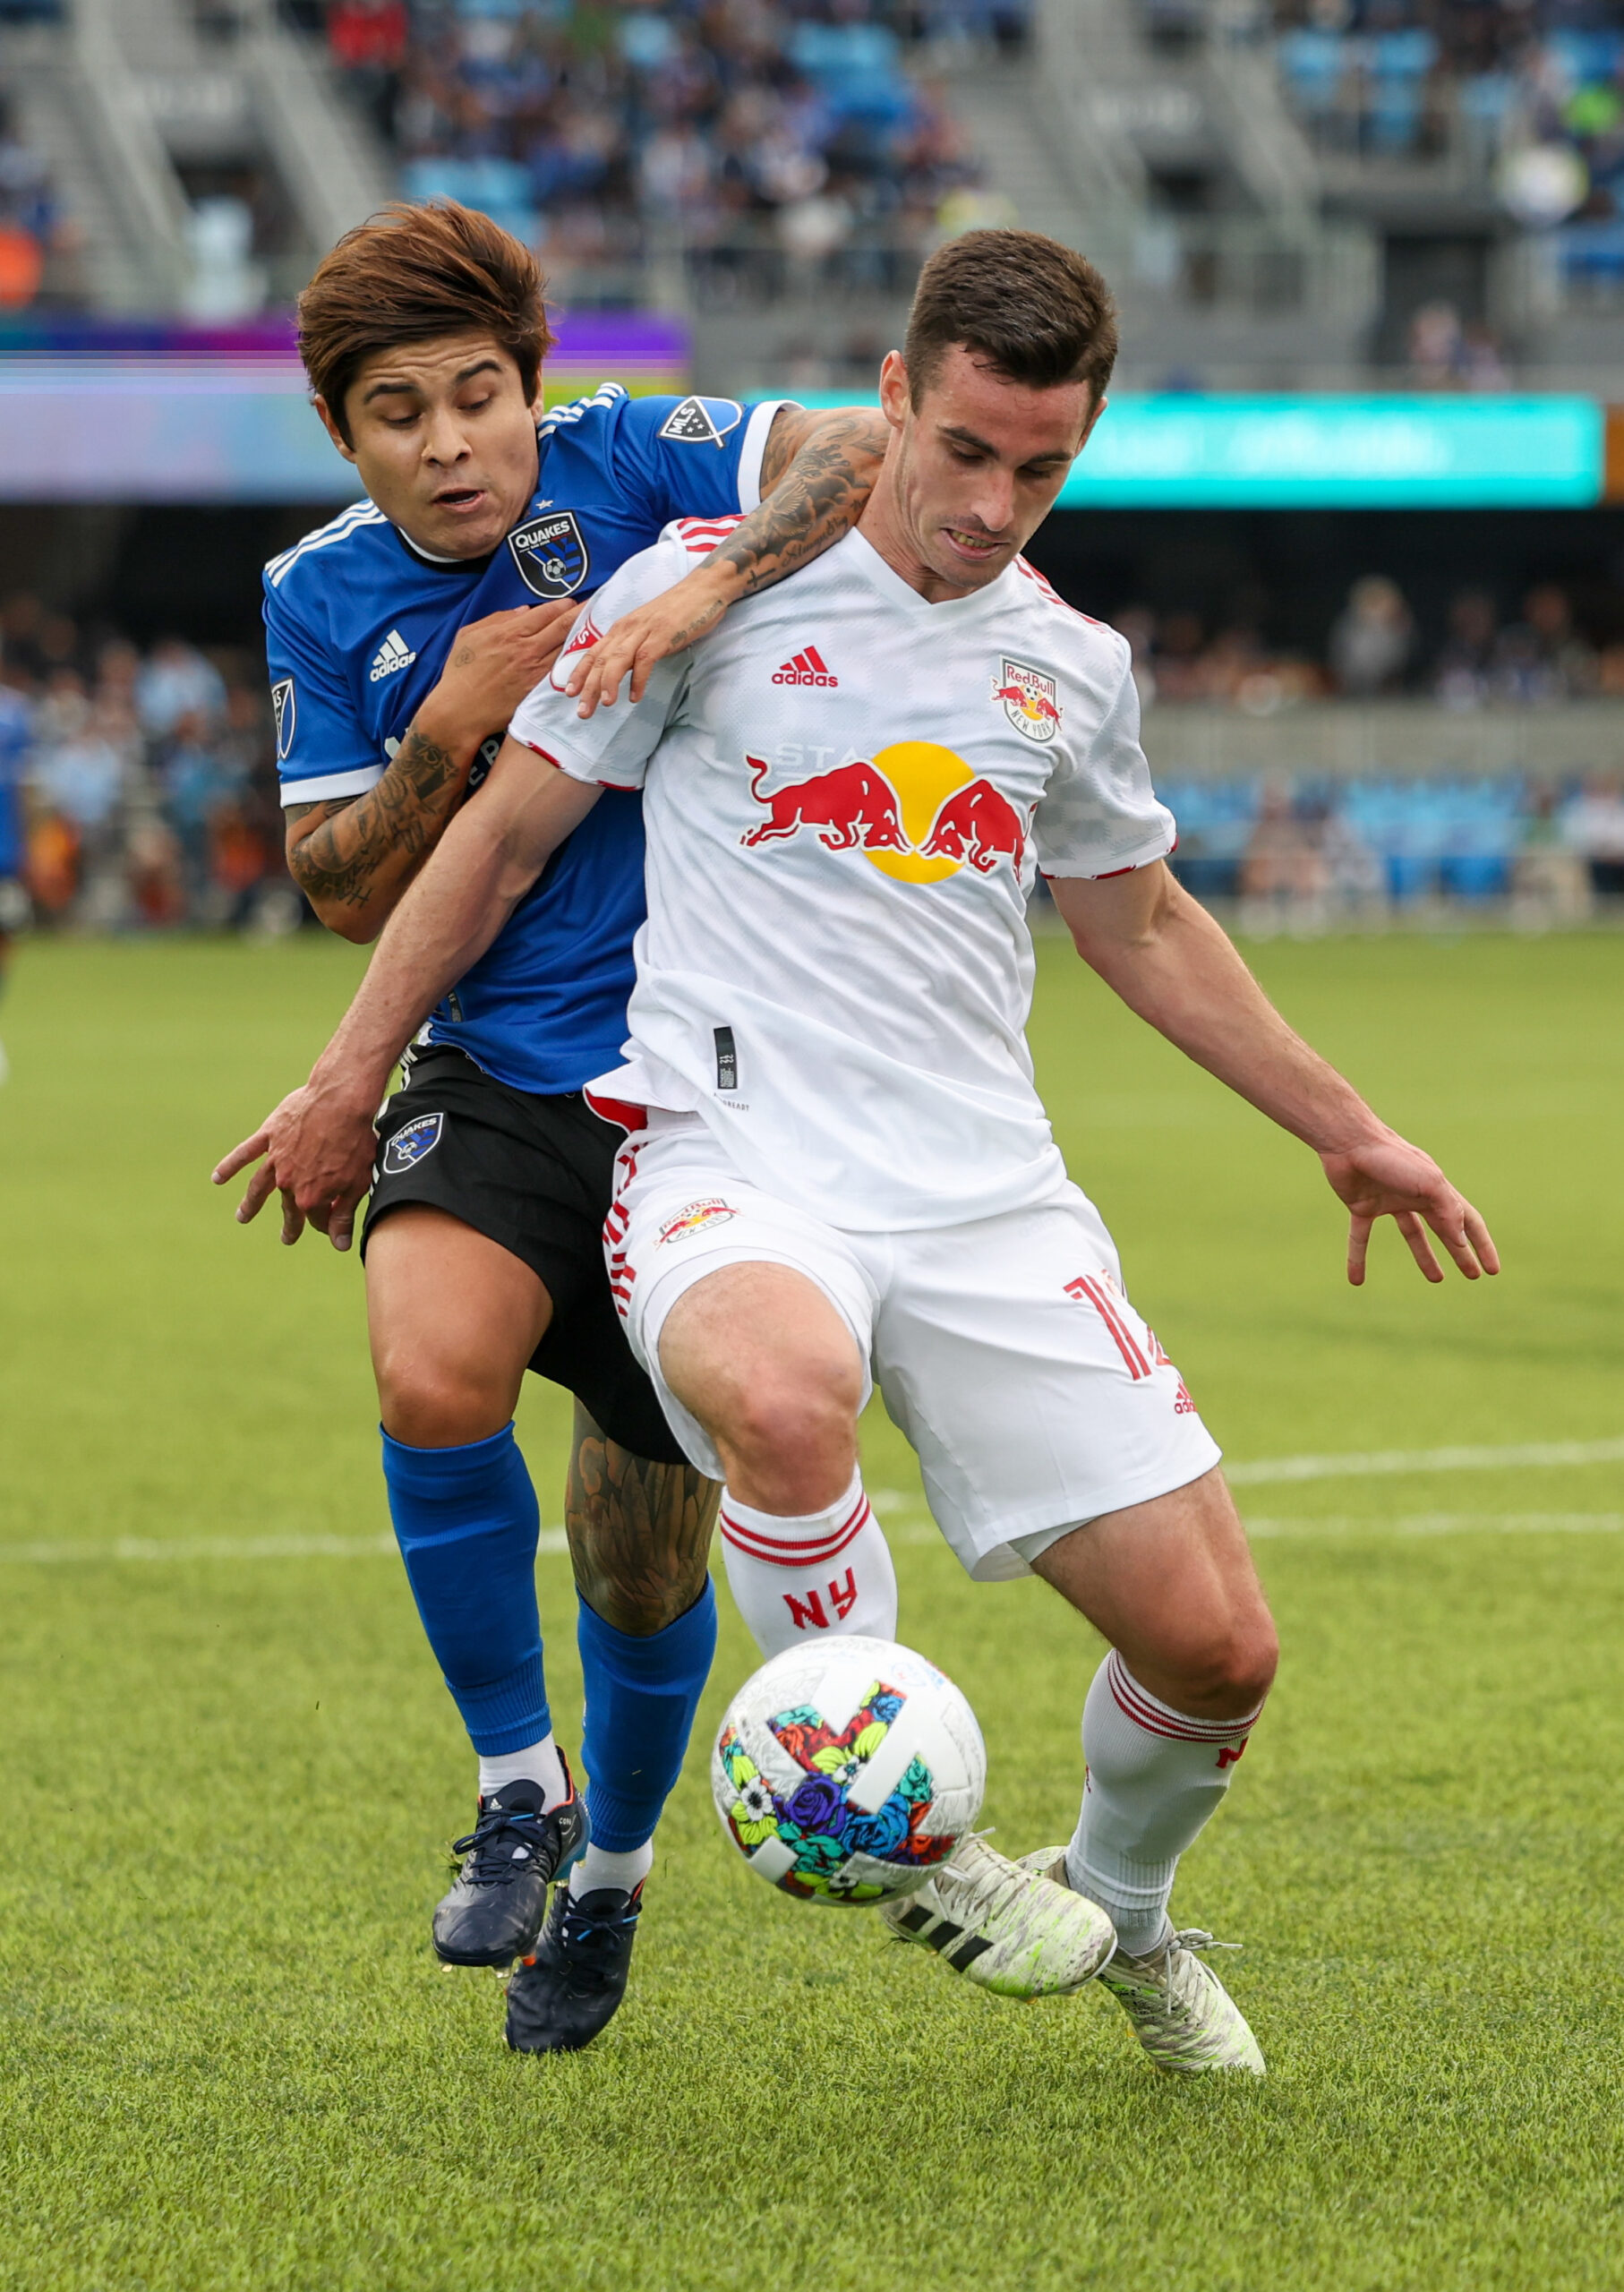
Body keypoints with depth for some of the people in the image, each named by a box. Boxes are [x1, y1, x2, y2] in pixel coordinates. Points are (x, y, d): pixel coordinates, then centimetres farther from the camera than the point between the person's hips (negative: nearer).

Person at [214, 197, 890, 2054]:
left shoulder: (626, 464, -5)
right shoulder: (323, 597, 4)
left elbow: (866, 451, -17)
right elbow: (349, 894, 3)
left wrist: (712, 584, -31)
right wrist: (450, 732, -13)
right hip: (489, 1080, 1)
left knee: (643, 1558, 5)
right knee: (432, 1378, -31)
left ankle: (611, 1865, 36)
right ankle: (516, 1793, -8)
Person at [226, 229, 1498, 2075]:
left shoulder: (1073, 669, 13)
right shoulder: (714, 583, 0)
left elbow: (1144, 925, 28)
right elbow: (509, 827, 7)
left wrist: (1346, 1132, 30)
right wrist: (350, 1075, 7)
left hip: (991, 1201, 4)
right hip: (733, 1169, -4)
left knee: (1215, 1646, -4)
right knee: (785, 1397, -41)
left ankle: (1121, 1910, 30)